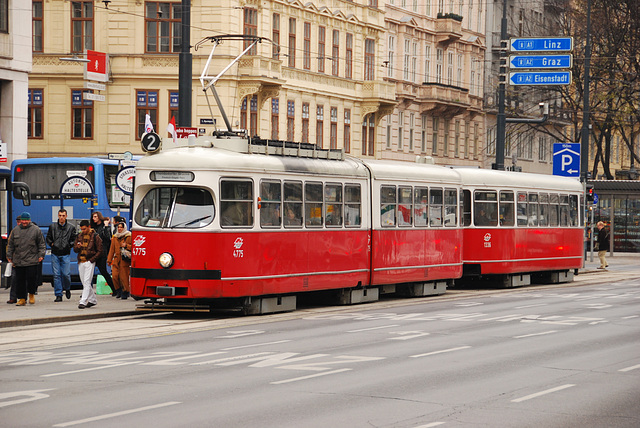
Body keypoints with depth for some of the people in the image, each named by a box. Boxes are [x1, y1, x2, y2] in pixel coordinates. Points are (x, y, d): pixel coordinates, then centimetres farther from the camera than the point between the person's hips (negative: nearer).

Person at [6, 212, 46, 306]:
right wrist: (9, 256, 12)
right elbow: (10, 245, 18)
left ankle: (31, 294, 17)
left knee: (31, 278, -7)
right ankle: (22, 299, 10)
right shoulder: (15, 231, 12)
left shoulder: (36, 230, 3)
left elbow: (42, 244, 6)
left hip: (32, 260, -3)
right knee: (20, 280, 3)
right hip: (18, 261, 3)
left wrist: (41, 255, -3)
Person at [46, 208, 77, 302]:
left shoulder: (71, 227, 3)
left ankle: (67, 289, 24)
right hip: (55, 254, 1)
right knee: (56, 275, -1)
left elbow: (74, 239, 8)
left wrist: (69, 245, -4)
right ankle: (58, 295, 4)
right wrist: (51, 244, 1)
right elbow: (48, 238, 16)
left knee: (66, 274, -6)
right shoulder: (52, 226, 7)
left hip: (66, 254, -1)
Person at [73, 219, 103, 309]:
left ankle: (83, 302, -17)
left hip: (90, 262, -6)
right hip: (81, 262, 6)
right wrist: (77, 247, -7)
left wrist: (92, 259, -13)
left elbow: (99, 251, -3)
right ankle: (93, 300, 23)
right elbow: (75, 249, 17)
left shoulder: (95, 236, -2)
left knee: (87, 282, -12)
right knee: (84, 283, 10)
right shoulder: (79, 236, 14)